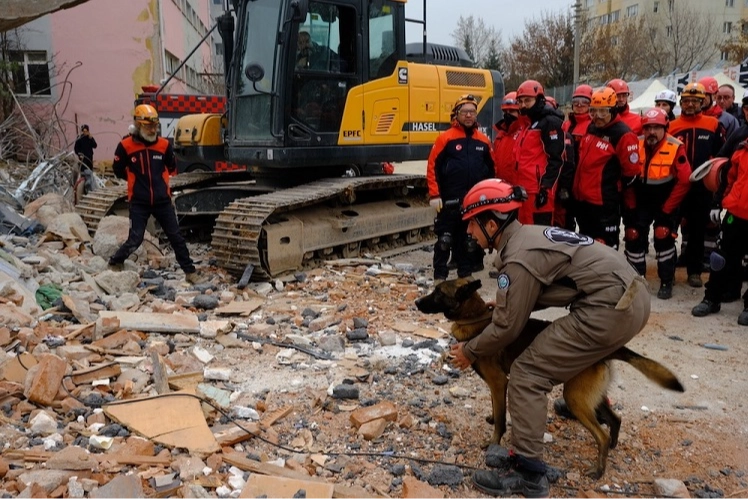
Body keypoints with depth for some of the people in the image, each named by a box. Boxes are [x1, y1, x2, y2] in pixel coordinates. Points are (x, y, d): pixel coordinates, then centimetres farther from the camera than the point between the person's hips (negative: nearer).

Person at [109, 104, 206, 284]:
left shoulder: (164, 144, -2)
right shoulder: (126, 146, -9)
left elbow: (172, 168, 16)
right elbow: (118, 170, 7)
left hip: (162, 200, 3)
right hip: (139, 202, -2)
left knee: (176, 237, 6)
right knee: (135, 240, -4)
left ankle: (190, 272, 14)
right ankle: (114, 264, 22)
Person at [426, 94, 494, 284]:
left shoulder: (484, 141, 8)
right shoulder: (445, 138, -5)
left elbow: (491, 170, 16)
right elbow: (432, 167, -7)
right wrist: (435, 195, -12)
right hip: (450, 201, -4)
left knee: (469, 239, 13)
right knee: (445, 239, 1)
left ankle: (465, 273, 25)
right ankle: (440, 276, 10)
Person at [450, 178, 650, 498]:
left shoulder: (519, 258, -15)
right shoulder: (528, 234, 14)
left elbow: (506, 328, -10)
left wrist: (470, 351, 5)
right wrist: (503, 303, 17)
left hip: (610, 310, -11)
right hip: (634, 296, 11)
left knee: (527, 374, -8)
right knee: (576, 350, 39)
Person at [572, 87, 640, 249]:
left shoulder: (623, 134, -15)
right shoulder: (591, 128, 10)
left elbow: (631, 170, -14)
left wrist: (613, 187, -2)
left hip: (605, 202, -8)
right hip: (582, 198, 8)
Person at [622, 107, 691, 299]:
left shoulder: (676, 147, -18)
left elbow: (684, 181, -17)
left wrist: (667, 208, -15)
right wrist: (630, 205, -4)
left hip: (666, 203, -3)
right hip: (640, 202, 3)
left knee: (664, 238, -12)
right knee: (633, 236, -2)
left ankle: (666, 283, 4)